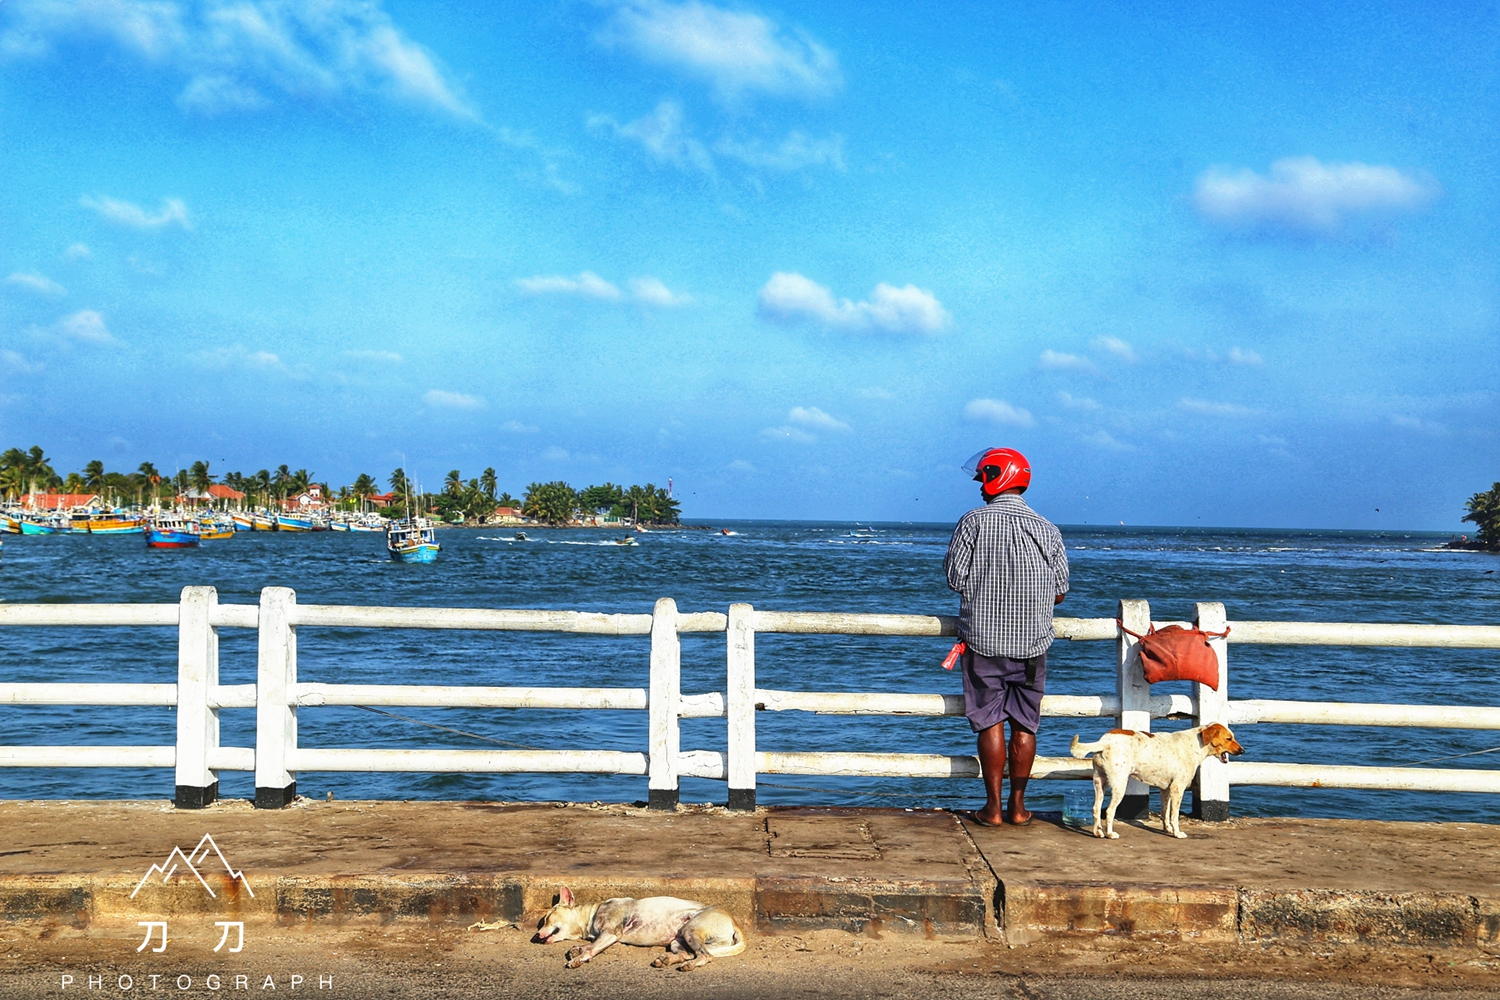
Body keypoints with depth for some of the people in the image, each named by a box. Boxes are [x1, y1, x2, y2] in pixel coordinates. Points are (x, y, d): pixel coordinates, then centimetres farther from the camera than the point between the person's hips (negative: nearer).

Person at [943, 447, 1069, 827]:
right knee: (1025, 725, 10)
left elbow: (956, 579, -6)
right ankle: (1018, 806, 15)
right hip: (1033, 643, 2)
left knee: (990, 723, 5)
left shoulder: (973, 522, -9)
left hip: (984, 639, -2)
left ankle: (993, 807, 8)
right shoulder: (1047, 529, 1)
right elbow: (1060, 593, 4)